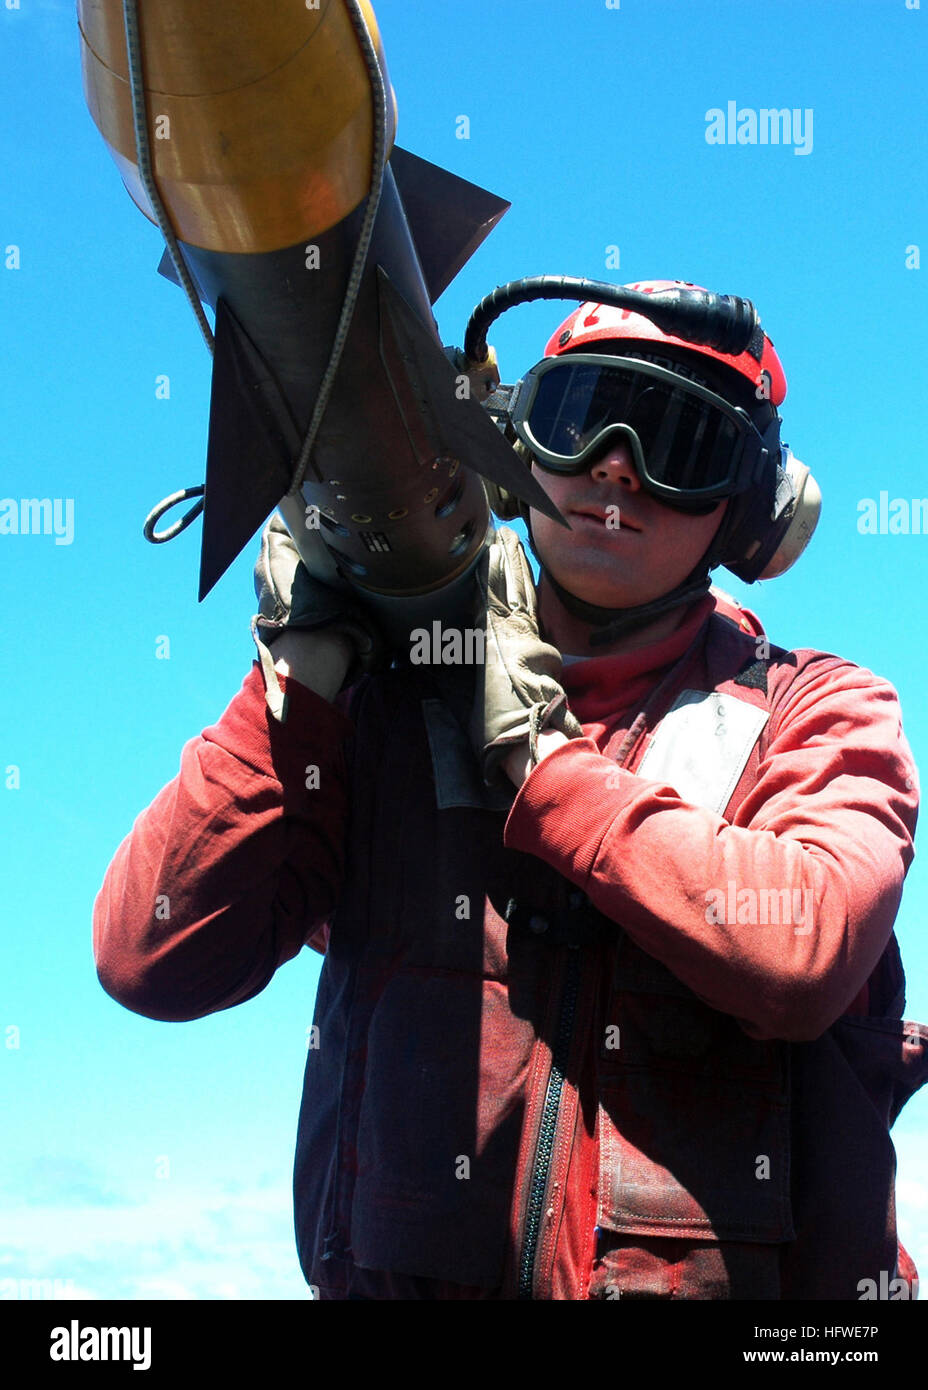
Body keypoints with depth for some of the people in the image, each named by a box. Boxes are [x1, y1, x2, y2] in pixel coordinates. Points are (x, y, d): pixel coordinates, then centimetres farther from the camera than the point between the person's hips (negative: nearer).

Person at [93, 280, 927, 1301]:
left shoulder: (816, 715, 9)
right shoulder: (380, 710, 11)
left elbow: (804, 949, -11)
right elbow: (151, 960, 1)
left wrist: (537, 750, -5)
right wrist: (303, 664, -2)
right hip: (413, 1269, 1)